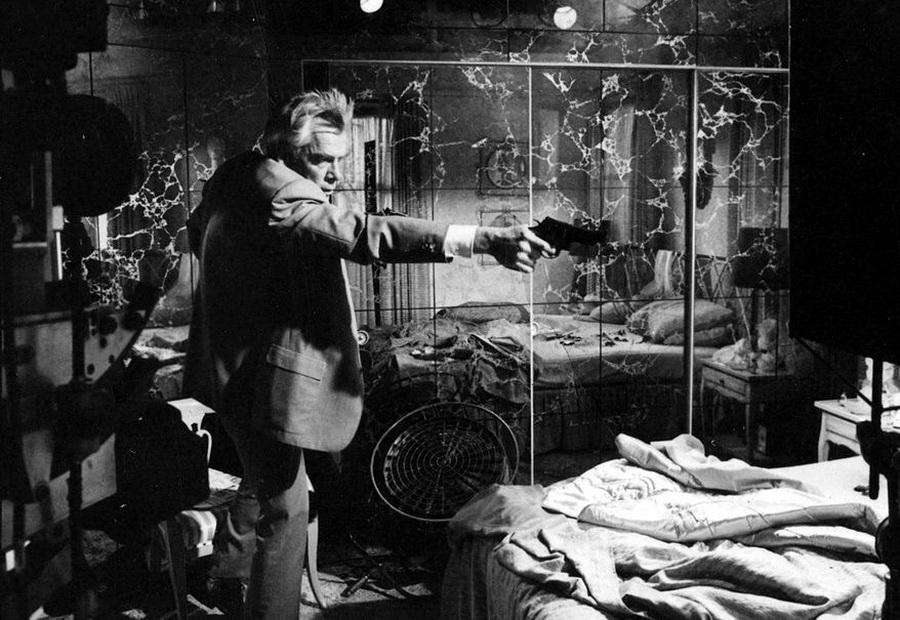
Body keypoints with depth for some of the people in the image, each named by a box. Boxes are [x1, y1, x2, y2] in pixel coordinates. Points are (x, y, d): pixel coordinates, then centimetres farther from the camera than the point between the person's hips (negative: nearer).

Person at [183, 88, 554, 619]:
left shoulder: (235, 177, 6)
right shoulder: (283, 196, -26)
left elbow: (197, 233, 25)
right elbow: (365, 234, -41)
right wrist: (485, 240, -47)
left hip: (230, 364, 11)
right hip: (260, 374, -11)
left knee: (265, 481, 30)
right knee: (285, 507, 1)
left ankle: (227, 576, 49)